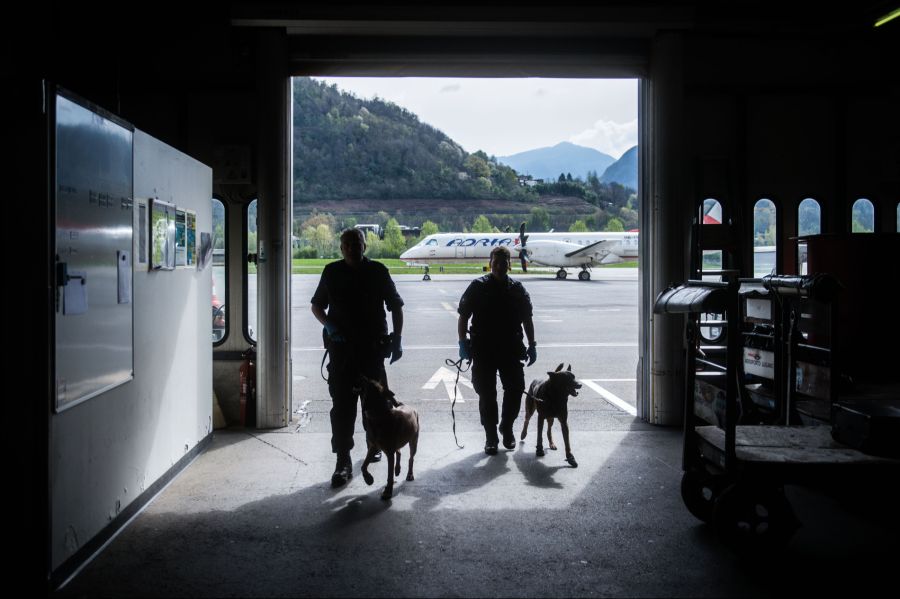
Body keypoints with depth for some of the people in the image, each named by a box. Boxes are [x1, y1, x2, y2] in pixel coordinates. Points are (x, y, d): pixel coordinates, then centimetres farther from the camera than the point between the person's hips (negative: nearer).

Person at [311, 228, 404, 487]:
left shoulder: (377, 271, 2)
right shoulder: (332, 272, 5)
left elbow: (395, 307, 7)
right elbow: (317, 306, 16)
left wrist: (396, 339, -2)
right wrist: (329, 325, -4)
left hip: (373, 348, 0)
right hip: (341, 348, 0)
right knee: (341, 405, -3)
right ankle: (343, 462, 1)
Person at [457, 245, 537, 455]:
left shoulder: (517, 289, 7)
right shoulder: (478, 287, -1)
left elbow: (527, 319, 13)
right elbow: (463, 316, -1)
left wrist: (532, 345, 9)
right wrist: (463, 342, -9)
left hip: (511, 349, 2)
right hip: (483, 351, -2)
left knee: (516, 390, 2)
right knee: (487, 395, 4)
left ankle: (506, 427, 26)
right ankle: (491, 436, 17)